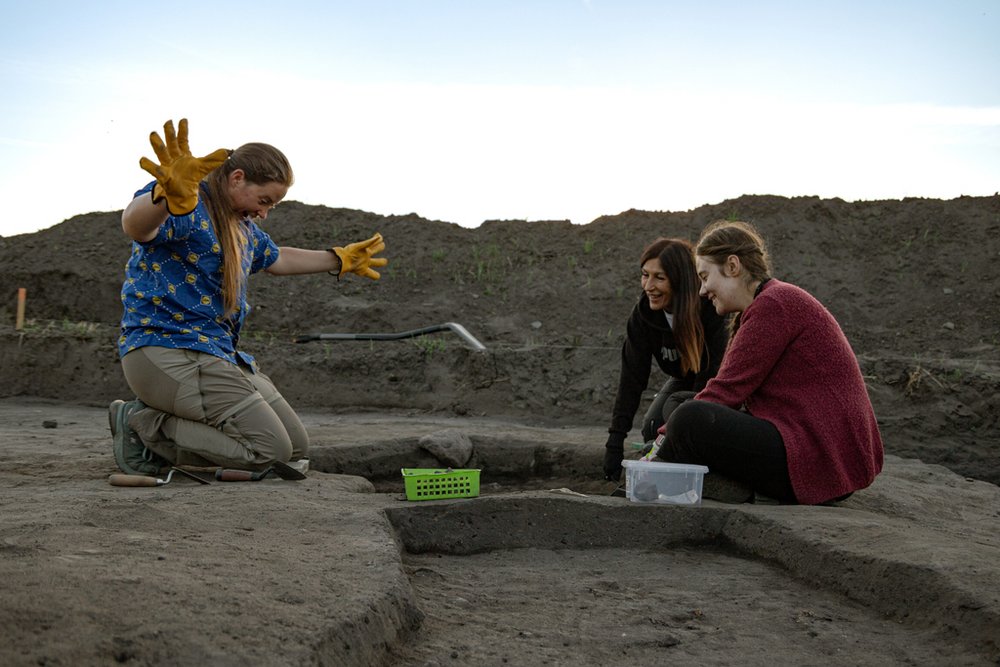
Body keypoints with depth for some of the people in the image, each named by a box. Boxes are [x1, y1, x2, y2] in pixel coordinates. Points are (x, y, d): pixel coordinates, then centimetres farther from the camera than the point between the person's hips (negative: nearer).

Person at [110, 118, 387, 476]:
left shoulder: (243, 226, 17)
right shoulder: (187, 207, -15)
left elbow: (276, 259, 39)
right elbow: (135, 225, -39)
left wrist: (340, 260, 47)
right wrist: (169, 196, -63)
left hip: (220, 353, 11)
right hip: (167, 351, -11)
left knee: (295, 446, 7)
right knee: (270, 449, -17)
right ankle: (144, 424, -8)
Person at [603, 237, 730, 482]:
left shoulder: (711, 309, -33)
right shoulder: (643, 312, -18)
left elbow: (713, 373, -31)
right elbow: (632, 375, -20)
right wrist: (615, 440, -27)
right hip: (684, 381, 5)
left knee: (678, 406, -30)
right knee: (653, 426, -17)